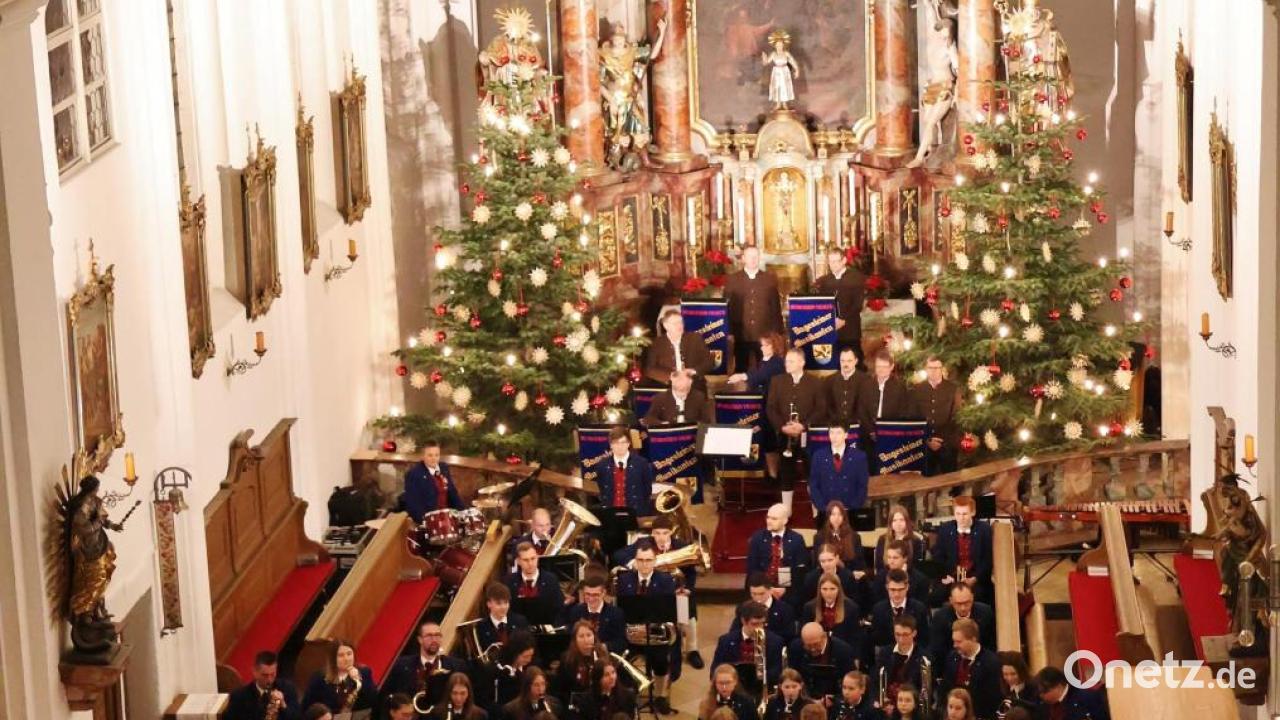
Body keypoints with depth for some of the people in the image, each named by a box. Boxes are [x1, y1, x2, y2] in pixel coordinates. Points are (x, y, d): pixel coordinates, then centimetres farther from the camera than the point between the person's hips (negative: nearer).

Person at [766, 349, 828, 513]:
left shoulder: (815, 383, 1)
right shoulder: (777, 382, 6)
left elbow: (821, 409, -3)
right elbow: (770, 408, 3)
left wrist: (804, 425, -17)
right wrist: (782, 426, -13)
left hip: (808, 435, -2)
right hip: (785, 435, 2)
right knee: (786, 474, 5)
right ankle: (786, 510, 12)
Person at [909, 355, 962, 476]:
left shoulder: (953, 389, 3)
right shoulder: (916, 390, 6)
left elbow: (957, 418, 0)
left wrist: (944, 441, -9)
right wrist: (927, 440, -6)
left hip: (948, 446, -1)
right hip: (924, 446, 1)